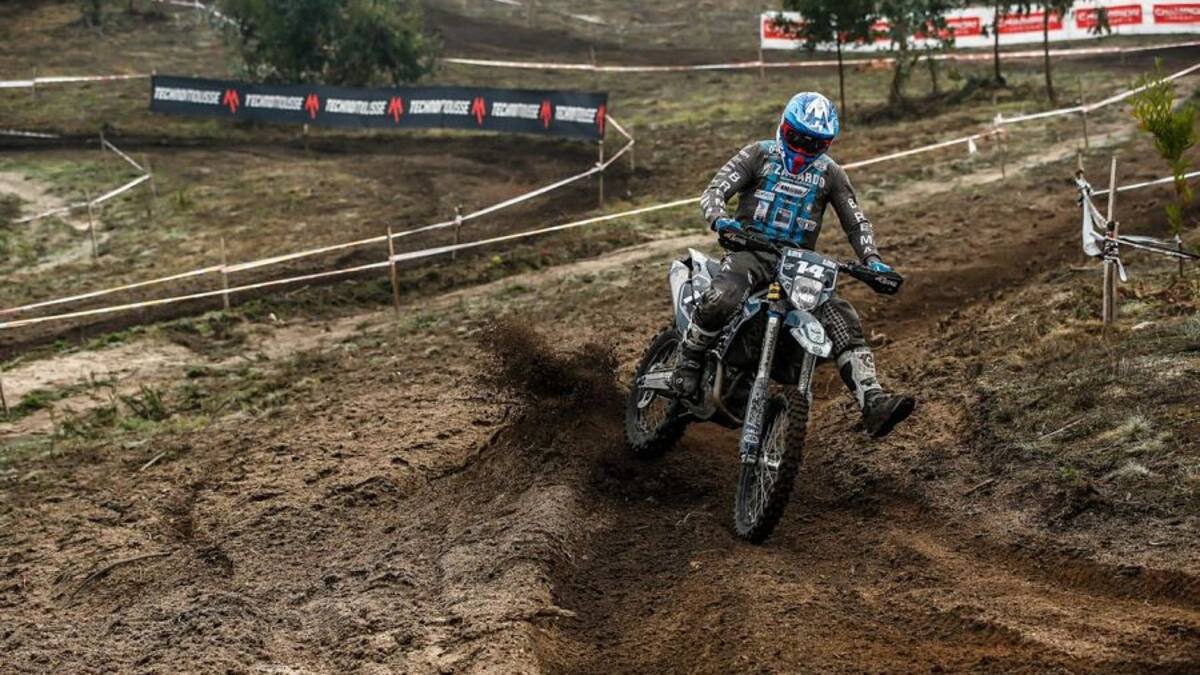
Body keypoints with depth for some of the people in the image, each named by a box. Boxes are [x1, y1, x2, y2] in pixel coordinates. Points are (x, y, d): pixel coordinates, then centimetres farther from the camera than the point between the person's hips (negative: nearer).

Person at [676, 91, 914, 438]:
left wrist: (872, 260, -10)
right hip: (750, 250, -3)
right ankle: (688, 362, -12)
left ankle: (873, 404, -26)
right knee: (720, 299, -36)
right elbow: (714, 191, -6)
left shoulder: (830, 173, 12)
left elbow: (856, 221, 11)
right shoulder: (758, 155, 4)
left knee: (843, 321, -17)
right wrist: (720, 220, -31)